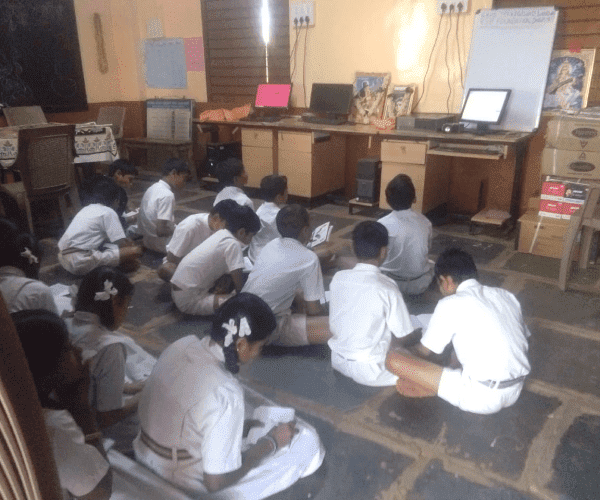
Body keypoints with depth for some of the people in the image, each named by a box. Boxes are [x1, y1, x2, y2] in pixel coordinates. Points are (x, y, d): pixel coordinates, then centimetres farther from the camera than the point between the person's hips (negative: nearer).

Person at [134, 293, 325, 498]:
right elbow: (215, 481, -23)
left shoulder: (182, 344, -10)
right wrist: (271, 443, -12)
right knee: (306, 440, -4)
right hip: (188, 486, -8)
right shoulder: (225, 394, -33)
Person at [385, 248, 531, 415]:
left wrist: (409, 352, 26)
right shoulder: (506, 295, 9)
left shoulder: (451, 304, -7)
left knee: (394, 360, -11)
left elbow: (423, 352, 2)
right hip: (515, 392, 7)